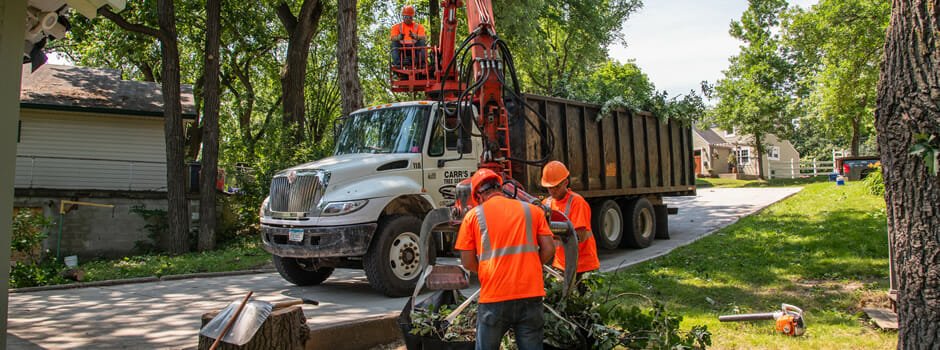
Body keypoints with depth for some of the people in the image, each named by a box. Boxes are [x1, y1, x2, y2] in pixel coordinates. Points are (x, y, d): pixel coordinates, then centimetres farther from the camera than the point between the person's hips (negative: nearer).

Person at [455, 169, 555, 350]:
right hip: (530, 294, 2)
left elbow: (467, 262, 3)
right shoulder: (532, 210, 9)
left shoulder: (473, 215, 4)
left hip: (494, 296, -1)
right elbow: (548, 249, 5)